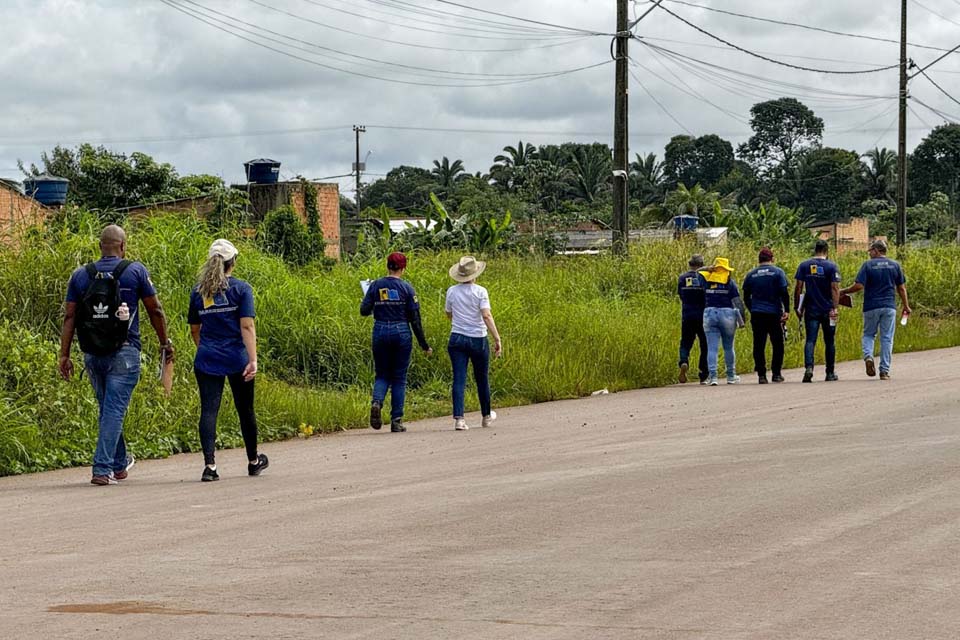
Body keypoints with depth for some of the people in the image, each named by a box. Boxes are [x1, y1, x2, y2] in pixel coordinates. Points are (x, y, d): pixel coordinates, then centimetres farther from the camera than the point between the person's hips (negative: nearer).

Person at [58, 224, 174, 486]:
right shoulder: (135, 271, -3)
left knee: (107, 409, 18)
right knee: (114, 410, -5)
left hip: (92, 354, 4)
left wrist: (64, 354, 4)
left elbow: (69, 317, 2)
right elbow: (155, 310, 2)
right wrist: (165, 343, 13)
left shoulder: (81, 275, 5)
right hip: (124, 353, -4)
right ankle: (102, 469, -13)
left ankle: (119, 464, 31)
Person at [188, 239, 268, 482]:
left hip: (207, 361, 2)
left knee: (208, 410, -3)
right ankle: (253, 461, 30)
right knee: (245, 409, 14)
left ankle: (209, 464, -16)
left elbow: (195, 329, 14)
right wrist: (253, 360, -15)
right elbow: (247, 326, -12)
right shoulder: (241, 289, -4)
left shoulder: (198, 291, 6)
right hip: (236, 360, -2)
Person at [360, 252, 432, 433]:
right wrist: (424, 345, 1)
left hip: (380, 333, 2)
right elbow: (415, 318, -5)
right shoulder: (406, 288, -5)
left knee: (382, 375, 14)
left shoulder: (375, 286, 0)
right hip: (401, 333, -2)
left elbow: (364, 311, -1)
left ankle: (376, 402, -17)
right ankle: (396, 421, 6)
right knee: (399, 378, 8)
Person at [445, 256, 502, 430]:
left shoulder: (452, 291, 0)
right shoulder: (480, 292, -10)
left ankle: (458, 418, -15)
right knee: (482, 379, 15)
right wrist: (497, 339, -18)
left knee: (459, 379, -2)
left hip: (457, 339, 2)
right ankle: (486, 416, 31)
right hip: (478, 339, -2)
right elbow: (487, 316, -18)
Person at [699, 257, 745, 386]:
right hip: (727, 313, -1)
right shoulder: (730, 282, -1)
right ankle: (731, 376, 20)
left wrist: (709, 269, 20)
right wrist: (741, 320, -2)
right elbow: (737, 302, -4)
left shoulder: (706, 280, 4)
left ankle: (712, 376, -13)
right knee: (728, 347, 12)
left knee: (712, 348, -2)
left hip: (709, 314, 1)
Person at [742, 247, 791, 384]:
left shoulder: (750, 274, 8)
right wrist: (787, 311, -4)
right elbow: (784, 293, -6)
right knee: (777, 344, 8)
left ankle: (761, 374, -4)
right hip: (774, 314, -2)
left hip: (756, 314, 2)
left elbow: (746, 297, 12)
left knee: (759, 345, 2)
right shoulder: (777, 272, 0)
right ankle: (777, 373, 7)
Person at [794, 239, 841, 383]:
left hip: (811, 310, 1)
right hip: (828, 310, -1)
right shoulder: (832, 266, -4)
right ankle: (830, 373, 18)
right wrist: (835, 307, -13)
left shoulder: (804, 266, 2)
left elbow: (798, 288, 0)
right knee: (829, 342, 11)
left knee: (810, 340, -4)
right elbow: (835, 288, -11)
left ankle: (809, 367, -26)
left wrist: (797, 307, 6)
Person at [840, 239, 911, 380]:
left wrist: (844, 292, 3)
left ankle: (868, 356, -13)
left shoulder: (868, 265, -5)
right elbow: (901, 288, 7)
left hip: (871, 306, -2)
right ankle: (884, 371, 4)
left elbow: (859, 286, -12)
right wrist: (906, 306, 16)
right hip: (889, 306, 2)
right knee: (887, 338, 6)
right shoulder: (895, 265, 5)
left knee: (868, 334, 15)